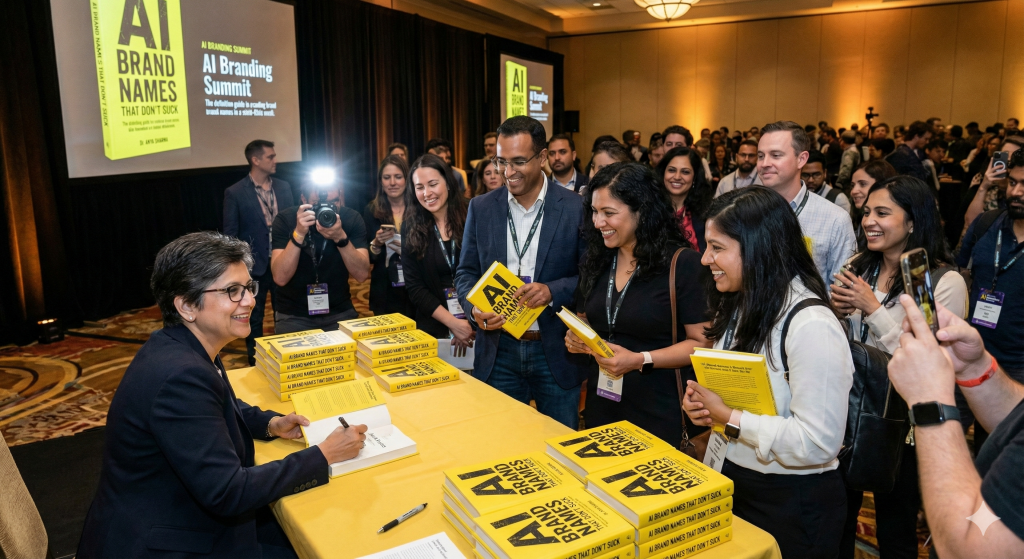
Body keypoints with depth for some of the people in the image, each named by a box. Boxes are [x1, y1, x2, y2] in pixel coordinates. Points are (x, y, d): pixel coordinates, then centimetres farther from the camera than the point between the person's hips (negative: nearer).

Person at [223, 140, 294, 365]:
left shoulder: (284, 187, 5)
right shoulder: (235, 193, -8)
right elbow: (230, 235, -5)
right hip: (253, 265, -3)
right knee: (254, 318, 10)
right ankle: (255, 362, 24)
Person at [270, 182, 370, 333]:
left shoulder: (352, 219, -7)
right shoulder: (286, 219, -10)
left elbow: (362, 274, -16)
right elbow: (280, 278, -19)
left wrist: (341, 238, -29)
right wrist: (298, 234, -29)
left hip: (340, 312, 2)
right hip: (294, 315, -1)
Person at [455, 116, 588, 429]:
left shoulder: (576, 209, -5)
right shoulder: (481, 208, 3)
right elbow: (465, 272, 8)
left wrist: (553, 291, -21)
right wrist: (474, 309, -12)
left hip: (556, 352, -1)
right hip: (498, 353, 2)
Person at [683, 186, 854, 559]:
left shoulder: (811, 326, -25)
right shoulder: (740, 306, 3)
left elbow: (817, 442, -28)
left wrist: (729, 418, -24)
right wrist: (701, 405, -4)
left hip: (791, 503, -8)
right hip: (732, 483, 8)